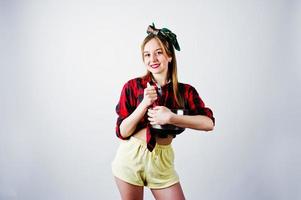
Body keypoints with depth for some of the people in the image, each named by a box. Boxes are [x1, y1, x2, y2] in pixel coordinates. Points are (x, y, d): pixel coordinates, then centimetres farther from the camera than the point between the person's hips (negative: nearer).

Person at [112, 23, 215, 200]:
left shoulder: (185, 91, -2)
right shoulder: (133, 86, -5)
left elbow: (209, 123, -17)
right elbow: (122, 132, -8)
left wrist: (170, 118, -25)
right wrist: (144, 104, -20)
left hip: (162, 161, 1)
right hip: (131, 157, 0)